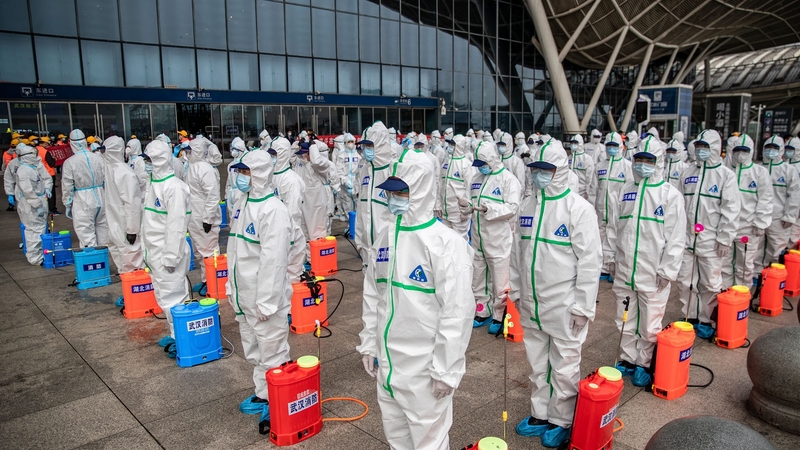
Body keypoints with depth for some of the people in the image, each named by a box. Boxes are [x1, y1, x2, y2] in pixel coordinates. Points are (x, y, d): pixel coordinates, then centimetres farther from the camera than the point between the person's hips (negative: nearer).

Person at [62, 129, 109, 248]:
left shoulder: (69, 162, -10)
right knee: (102, 234, 14)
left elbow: (67, 187, -5)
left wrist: (68, 205, 7)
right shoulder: (99, 158, -1)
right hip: (101, 201, 4)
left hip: (82, 204, -4)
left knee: (87, 238, -1)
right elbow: (106, 180, 4)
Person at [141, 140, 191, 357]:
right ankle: (175, 333, 29)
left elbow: (176, 225, -21)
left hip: (167, 253, -10)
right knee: (164, 296, 17)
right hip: (155, 252, 10)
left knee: (172, 297, -3)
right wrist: (148, 250, 17)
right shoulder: (154, 183, 11)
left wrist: (171, 256, -21)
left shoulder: (174, 187, -19)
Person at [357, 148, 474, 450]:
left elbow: (457, 311, -17)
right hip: (387, 362, 7)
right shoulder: (384, 237, 3)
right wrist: (368, 344, 13)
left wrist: (446, 370, -15)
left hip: (424, 368, -6)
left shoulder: (446, 243, -18)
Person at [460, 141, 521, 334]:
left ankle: (498, 317, 21)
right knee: (477, 278, 17)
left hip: (498, 240, -7)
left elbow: (513, 208, -18)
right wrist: (466, 206, -6)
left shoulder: (508, 179, -10)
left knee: (499, 281, 5)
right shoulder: (477, 177, 10)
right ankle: (482, 313, 33)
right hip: (477, 238, 7)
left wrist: (489, 209, -30)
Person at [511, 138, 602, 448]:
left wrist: (583, 306, -13)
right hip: (531, 304, 6)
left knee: (564, 366, 8)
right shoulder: (528, 206, 6)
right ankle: (540, 414, 36)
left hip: (563, 306, -6)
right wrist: (516, 290, 14)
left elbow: (590, 260, -13)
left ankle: (561, 421, 28)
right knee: (537, 363, 19)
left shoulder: (579, 209, -12)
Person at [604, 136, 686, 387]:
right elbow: (613, 228, 13)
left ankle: (644, 364, 25)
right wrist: (610, 257, 11)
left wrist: (667, 270, -9)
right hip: (624, 271, 4)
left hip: (653, 274, -4)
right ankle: (627, 359, 32)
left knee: (650, 324, 6)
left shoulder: (670, 195, -6)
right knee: (625, 320, 15)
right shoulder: (624, 191, 7)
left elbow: (676, 238, -7)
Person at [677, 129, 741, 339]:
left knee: (710, 284, 5)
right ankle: (690, 317, 24)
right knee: (686, 281, 9)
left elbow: (731, 210, -6)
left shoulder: (726, 175, -3)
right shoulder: (688, 173, 8)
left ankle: (705, 321, 20)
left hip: (710, 241, -3)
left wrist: (725, 239, -10)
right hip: (686, 238, 4)